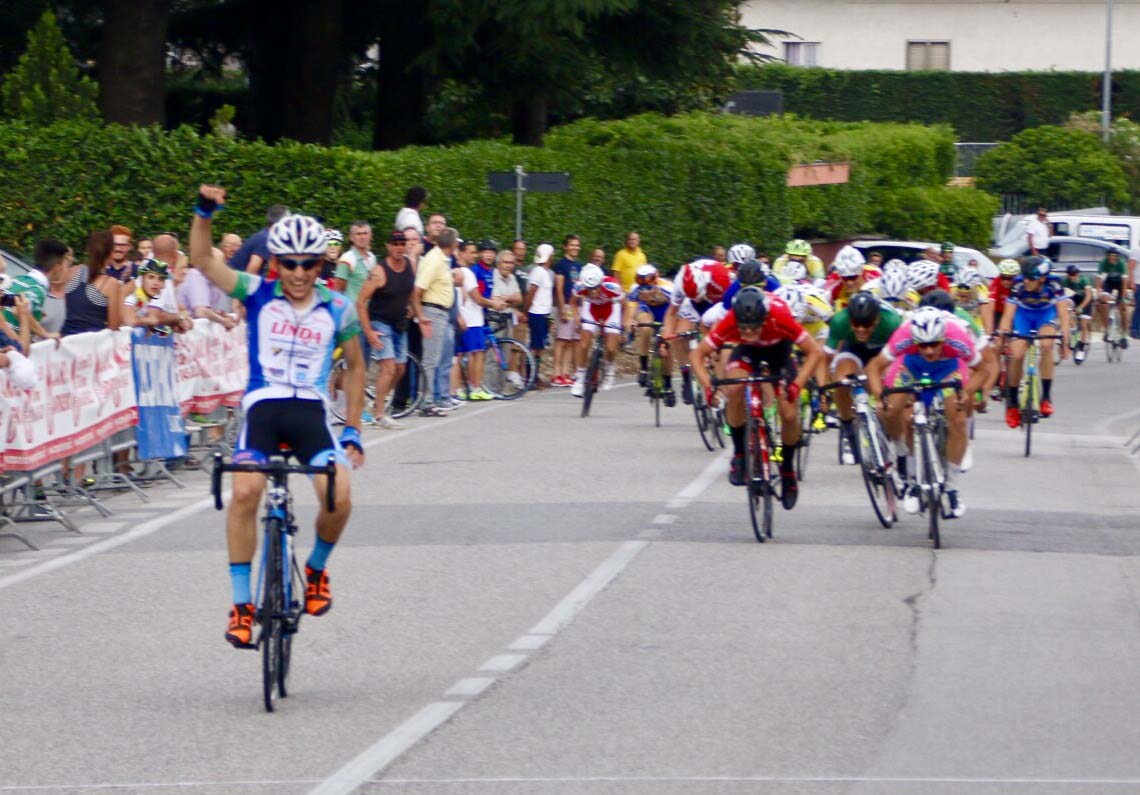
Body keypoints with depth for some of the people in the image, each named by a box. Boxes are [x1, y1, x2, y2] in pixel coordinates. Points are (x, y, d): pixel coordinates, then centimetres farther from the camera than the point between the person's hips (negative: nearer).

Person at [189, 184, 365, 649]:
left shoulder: (338, 310, 4)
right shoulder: (259, 295, 1)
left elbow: (354, 367, 16)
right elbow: (203, 260, -5)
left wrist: (352, 430, 11)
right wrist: (204, 212, -21)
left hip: (311, 410, 1)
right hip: (263, 405, -1)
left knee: (339, 497, -20)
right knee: (245, 492, -24)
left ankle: (317, 568, 14)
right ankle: (242, 603, -13)